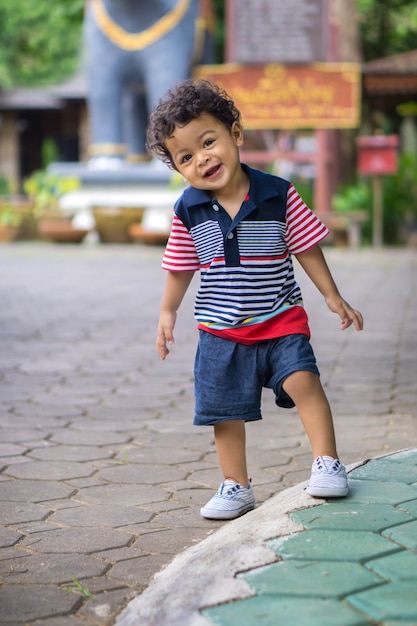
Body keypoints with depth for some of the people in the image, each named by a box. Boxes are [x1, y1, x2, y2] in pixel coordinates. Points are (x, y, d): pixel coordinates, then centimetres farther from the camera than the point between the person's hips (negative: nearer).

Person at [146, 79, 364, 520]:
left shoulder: (278, 195, -10)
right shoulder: (189, 212, -5)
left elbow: (306, 248, -1)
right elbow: (180, 268, 9)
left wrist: (333, 298, 3)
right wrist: (167, 313, 10)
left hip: (281, 321, -2)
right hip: (221, 330, 2)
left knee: (303, 380, -21)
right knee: (226, 410, 6)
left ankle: (326, 463, -7)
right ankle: (236, 487, 21)